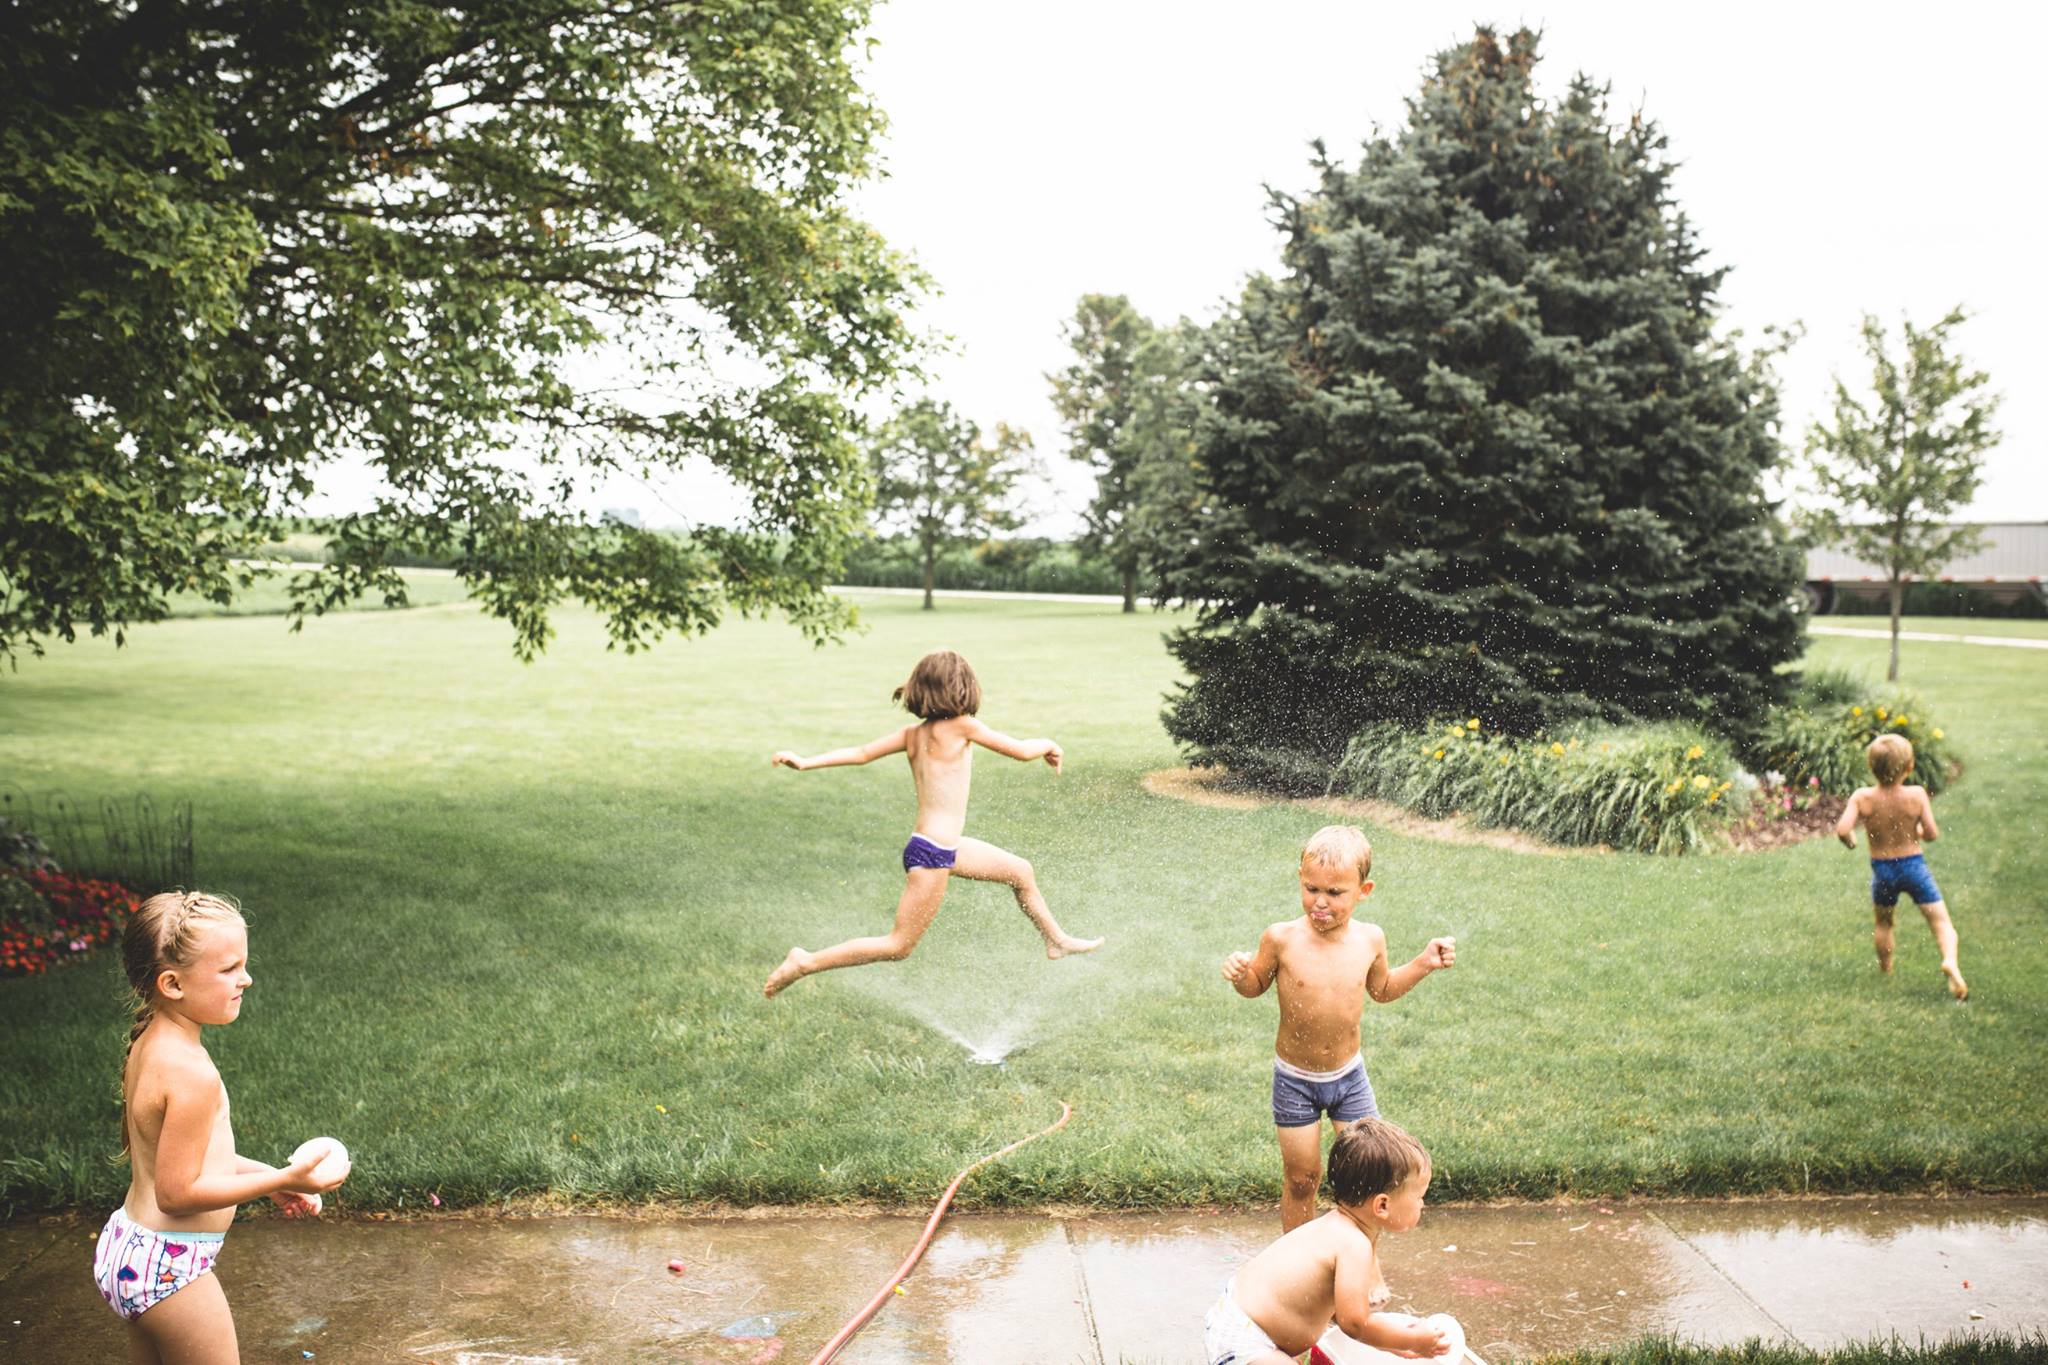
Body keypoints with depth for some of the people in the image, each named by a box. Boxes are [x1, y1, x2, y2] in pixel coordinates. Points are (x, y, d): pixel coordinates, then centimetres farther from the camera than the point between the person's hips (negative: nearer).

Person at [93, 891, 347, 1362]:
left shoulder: (148, 1045, 3)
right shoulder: (191, 1073, -26)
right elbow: (177, 1192, -23)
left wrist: (261, 1172, 14)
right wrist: (280, 1180, -22)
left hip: (128, 1249, 9)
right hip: (170, 1268, -9)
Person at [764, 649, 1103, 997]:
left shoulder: (912, 733, 4)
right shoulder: (960, 725, -17)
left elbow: (861, 753, -3)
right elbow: (1022, 751, -10)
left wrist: (806, 763, -1)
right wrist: (1048, 745, 10)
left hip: (946, 846, 9)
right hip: (931, 854, -9)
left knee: (1022, 872, 23)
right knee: (898, 947, 1)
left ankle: (1057, 940, 44)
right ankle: (807, 962, 3)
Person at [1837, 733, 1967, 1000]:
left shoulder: (1862, 797, -16)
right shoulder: (1916, 795, -16)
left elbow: (1842, 830, -24)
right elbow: (1932, 834, -14)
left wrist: (1850, 840, -2)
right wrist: (1914, 830, 7)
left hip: (1882, 869, 2)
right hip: (1913, 865, -1)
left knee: (1883, 922, 24)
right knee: (1940, 920, 3)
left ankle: (1885, 969, 35)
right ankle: (1950, 960, -22)